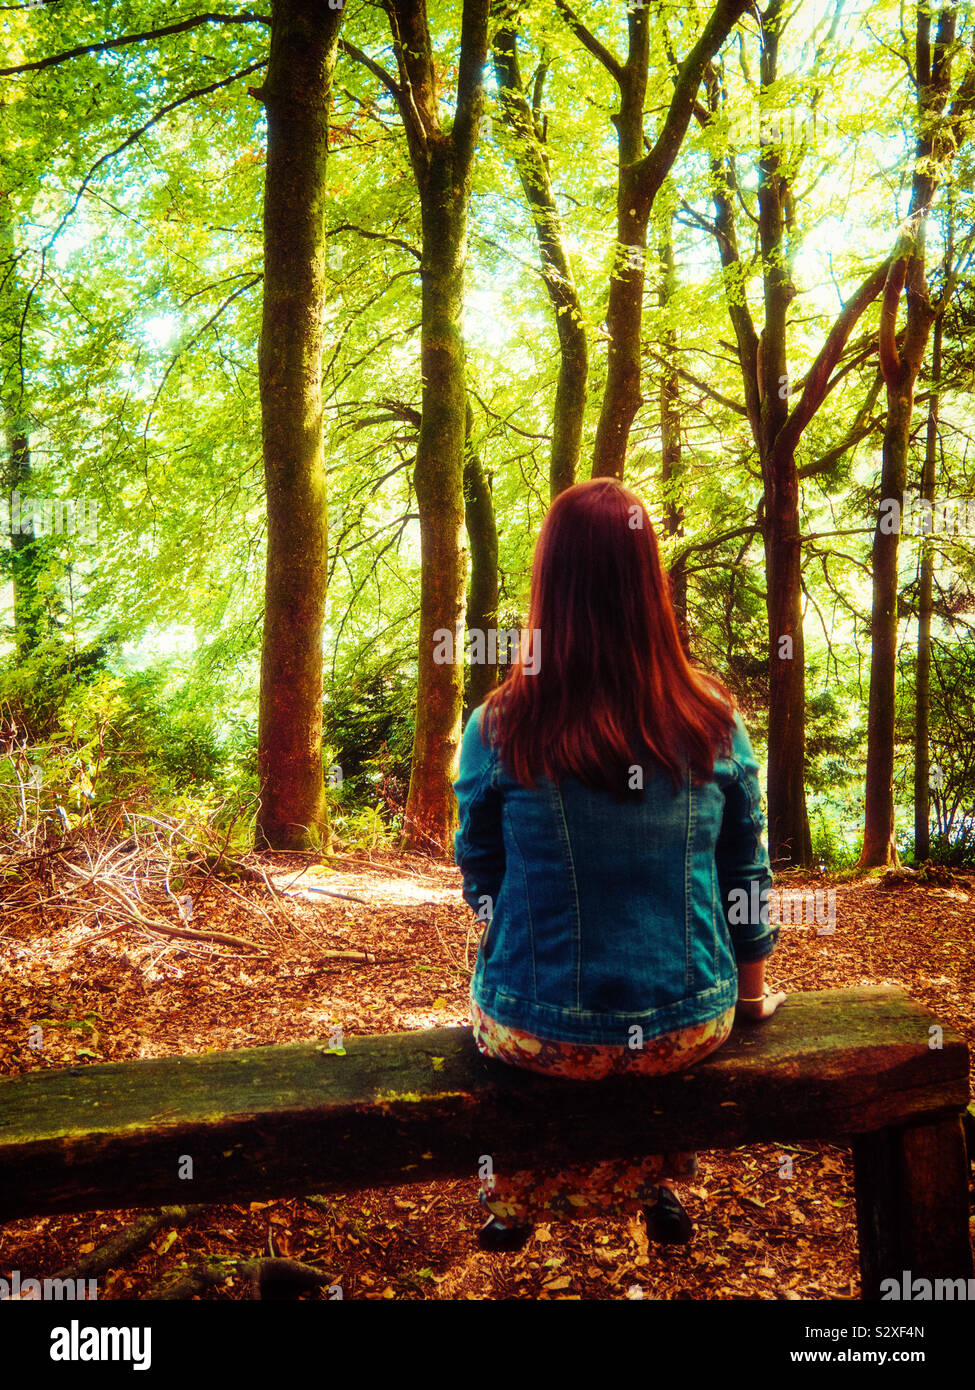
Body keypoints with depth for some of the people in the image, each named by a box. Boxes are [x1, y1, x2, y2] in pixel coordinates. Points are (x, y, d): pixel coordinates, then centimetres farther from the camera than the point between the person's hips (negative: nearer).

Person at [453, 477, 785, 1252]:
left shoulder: (499, 729, -16)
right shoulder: (714, 722, -11)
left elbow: (480, 879, -1)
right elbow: (746, 877, 1)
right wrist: (752, 993, 19)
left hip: (538, 1032, -1)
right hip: (690, 1028, 2)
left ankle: (518, 1204, 49)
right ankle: (657, 1185, 48)